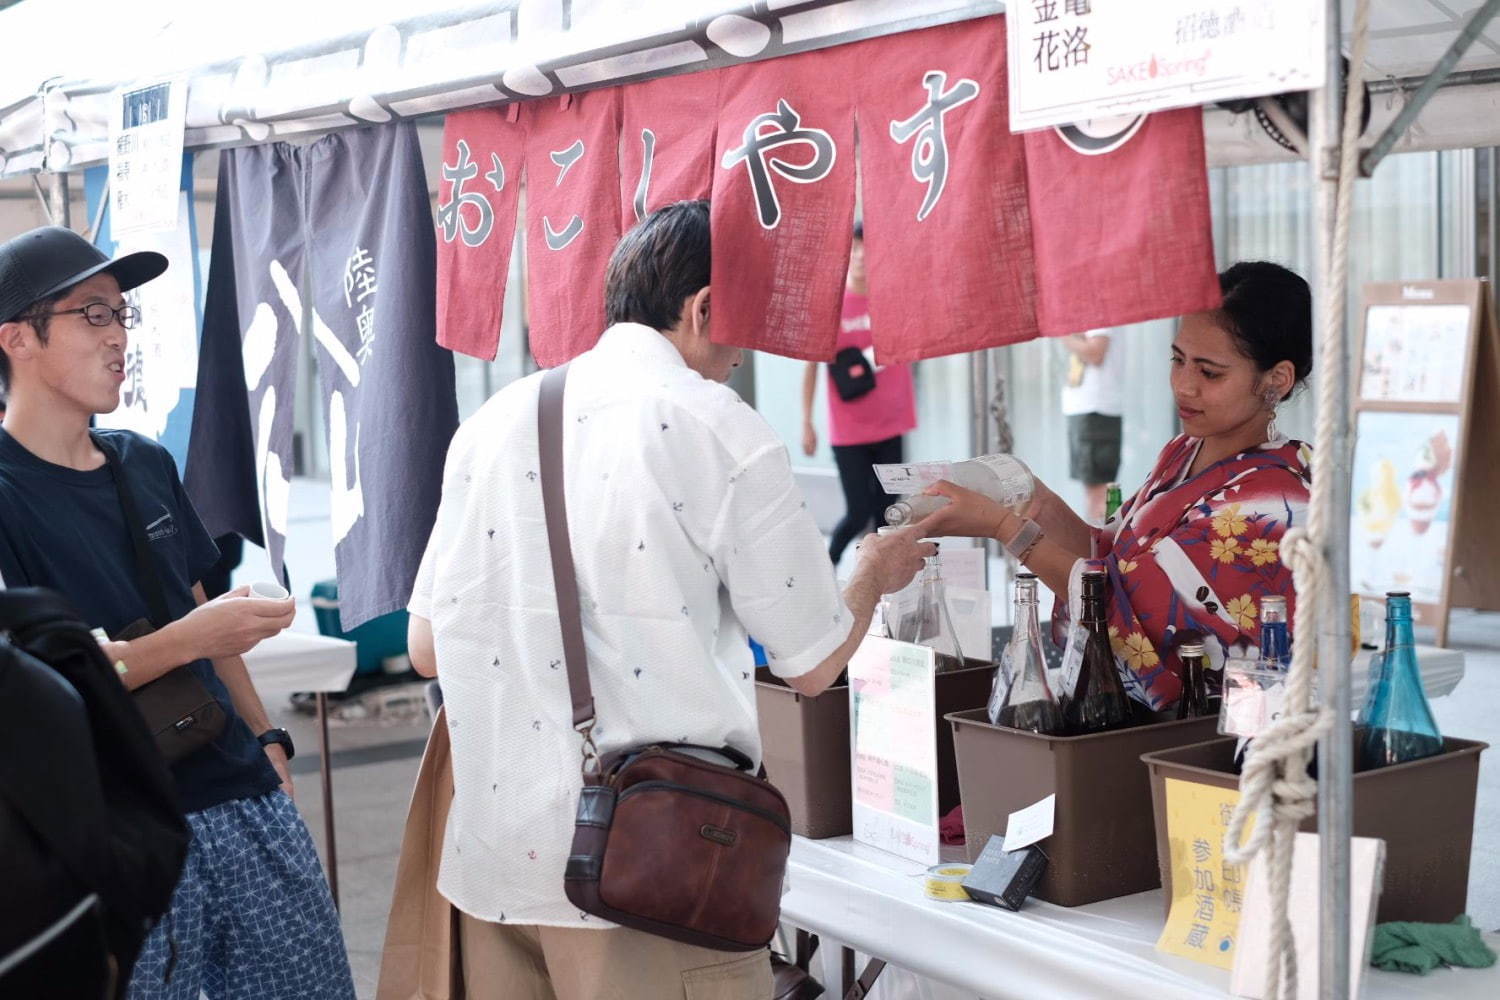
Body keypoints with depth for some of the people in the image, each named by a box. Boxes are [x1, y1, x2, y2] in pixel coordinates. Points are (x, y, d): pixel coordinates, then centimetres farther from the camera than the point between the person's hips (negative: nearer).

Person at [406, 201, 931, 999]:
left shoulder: (493, 422, 6)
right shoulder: (720, 431, -9)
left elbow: (427, 648, 12)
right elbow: (811, 664, -1)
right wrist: (875, 575, 19)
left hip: (492, 855, 5)